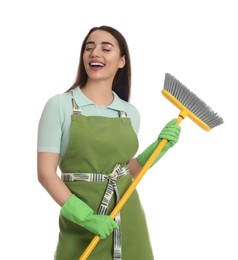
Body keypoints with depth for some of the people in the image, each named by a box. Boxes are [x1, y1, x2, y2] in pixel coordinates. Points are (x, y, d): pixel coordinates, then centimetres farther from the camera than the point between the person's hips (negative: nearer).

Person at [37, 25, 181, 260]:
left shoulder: (130, 113, 5)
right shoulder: (59, 105, -7)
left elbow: (127, 171, 12)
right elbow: (46, 172, -10)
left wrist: (158, 147, -2)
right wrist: (85, 216, -19)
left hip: (128, 219, 4)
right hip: (81, 222, -3)